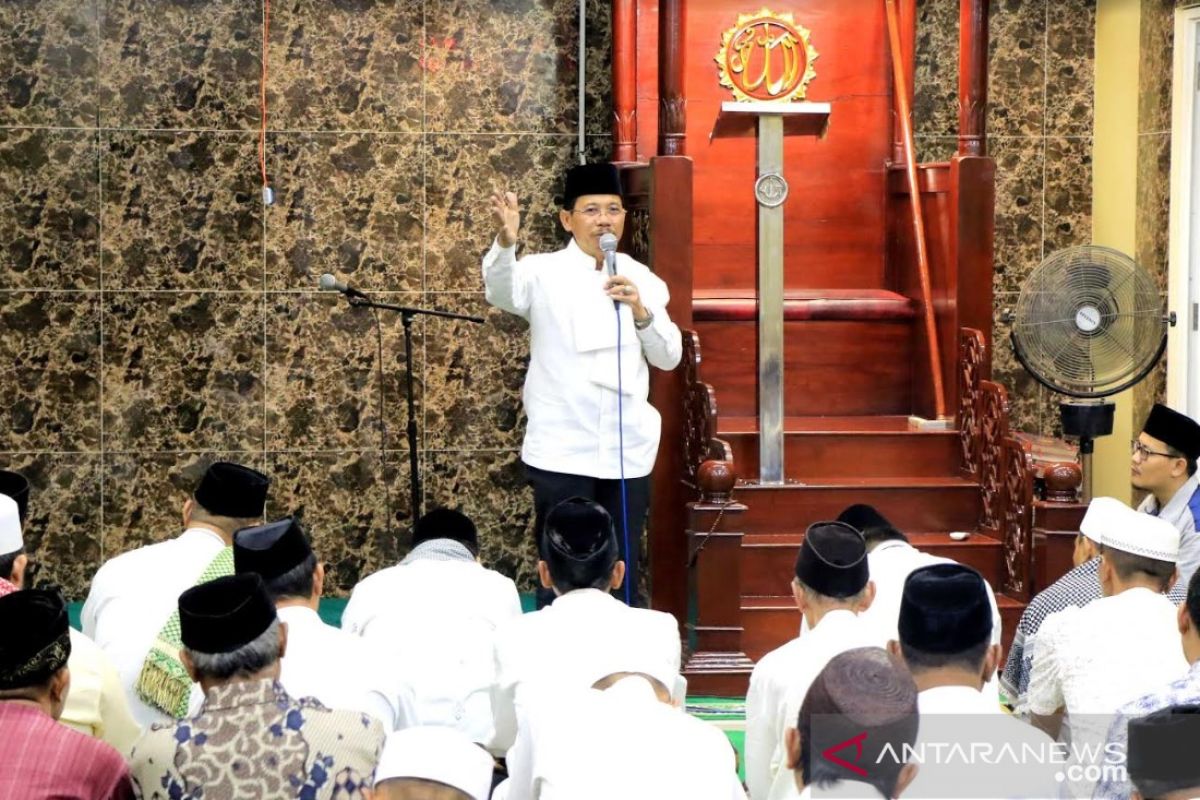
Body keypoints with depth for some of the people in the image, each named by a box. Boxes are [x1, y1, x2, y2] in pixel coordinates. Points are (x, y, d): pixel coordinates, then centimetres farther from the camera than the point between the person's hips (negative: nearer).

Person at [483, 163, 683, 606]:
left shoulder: (641, 279, 9)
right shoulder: (544, 272, -2)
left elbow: (669, 357, 6)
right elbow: (502, 292, -23)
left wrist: (641, 311, -13)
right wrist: (505, 241, -44)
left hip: (628, 450, 3)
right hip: (562, 451, -3)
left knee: (622, 571, 9)